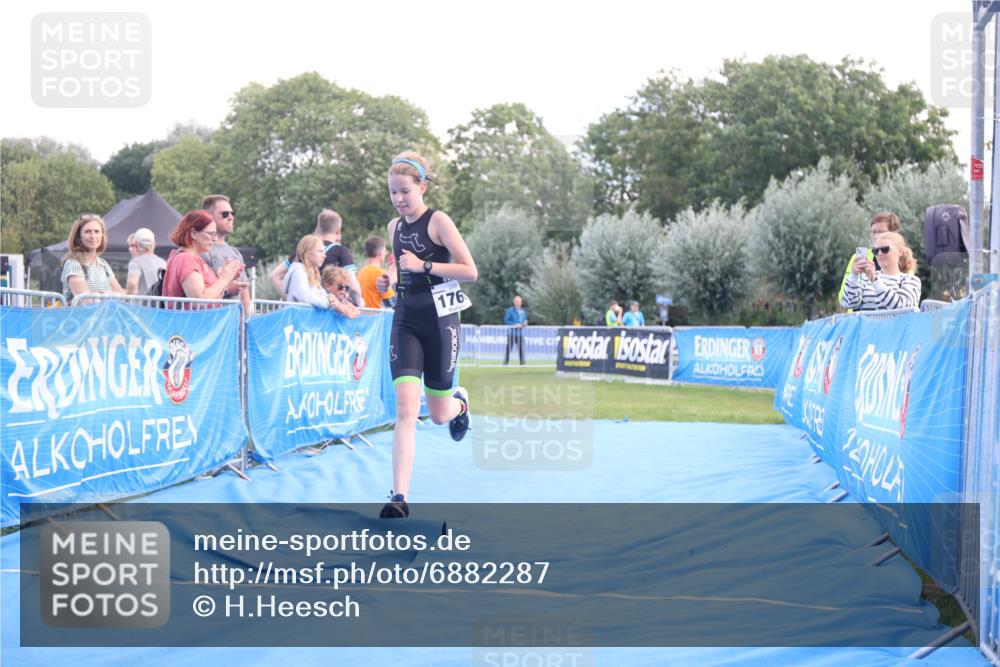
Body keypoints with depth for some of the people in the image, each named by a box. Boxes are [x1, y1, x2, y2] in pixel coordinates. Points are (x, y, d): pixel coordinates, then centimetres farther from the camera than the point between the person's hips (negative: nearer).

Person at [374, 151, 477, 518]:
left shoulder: (438, 221, -8)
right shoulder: (394, 227, 9)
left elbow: (470, 271, -12)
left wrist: (424, 265, -20)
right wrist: (390, 281, 4)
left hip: (439, 321, -4)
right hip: (406, 320, 4)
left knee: (438, 414, 7)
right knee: (406, 406, -13)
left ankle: (459, 402, 47)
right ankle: (400, 497, -18)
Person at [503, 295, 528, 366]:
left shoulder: (522, 311, 14)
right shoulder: (510, 310, -3)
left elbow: (525, 319, 25)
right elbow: (506, 320, -8)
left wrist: (525, 323, 2)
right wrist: (515, 325, -16)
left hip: (520, 332, 5)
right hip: (512, 332, -5)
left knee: (521, 347, 0)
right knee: (509, 347, -8)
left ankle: (522, 362, 4)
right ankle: (506, 362, -3)